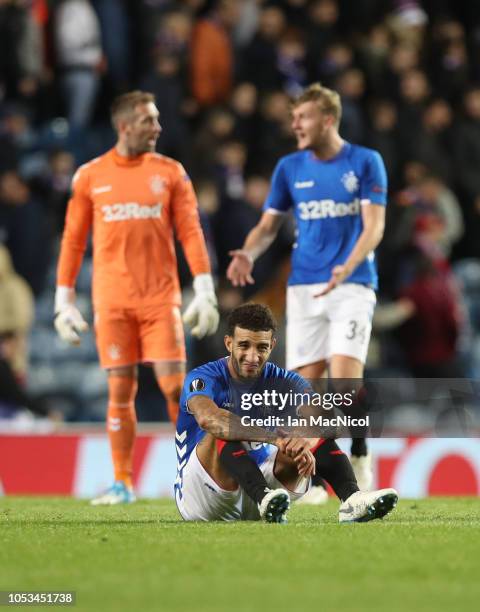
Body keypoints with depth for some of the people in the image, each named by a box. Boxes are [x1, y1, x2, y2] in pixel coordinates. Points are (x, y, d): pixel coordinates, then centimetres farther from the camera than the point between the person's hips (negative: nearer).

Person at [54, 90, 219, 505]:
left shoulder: (170, 172, 5)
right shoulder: (91, 176, 6)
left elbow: (191, 232, 1)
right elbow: (73, 241, 9)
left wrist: (205, 292, -8)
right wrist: (64, 302, 6)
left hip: (161, 298, 0)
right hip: (112, 300, 0)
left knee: (175, 386, -6)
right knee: (120, 389, 0)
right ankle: (123, 484, 7)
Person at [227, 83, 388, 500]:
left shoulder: (366, 162, -1)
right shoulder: (290, 167, 9)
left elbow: (374, 226, -7)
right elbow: (268, 225, 13)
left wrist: (348, 267, -23)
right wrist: (248, 253, -9)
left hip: (352, 285, -3)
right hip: (304, 288, 3)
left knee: (345, 375, -17)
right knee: (306, 380, -3)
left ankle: (360, 455, 4)